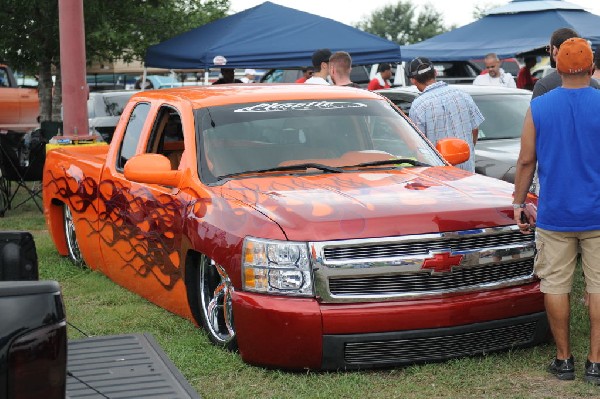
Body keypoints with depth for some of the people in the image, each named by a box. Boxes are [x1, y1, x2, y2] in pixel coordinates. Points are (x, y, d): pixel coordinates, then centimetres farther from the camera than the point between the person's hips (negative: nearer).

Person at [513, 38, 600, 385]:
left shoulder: (538, 108, -1)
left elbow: (526, 161, 1)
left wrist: (519, 203, 11)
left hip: (555, 215, 1)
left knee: (555, 285, 10)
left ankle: (564, 360, 16)